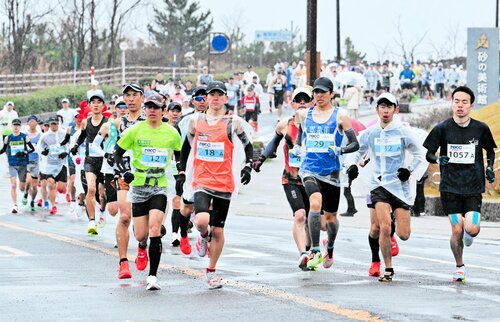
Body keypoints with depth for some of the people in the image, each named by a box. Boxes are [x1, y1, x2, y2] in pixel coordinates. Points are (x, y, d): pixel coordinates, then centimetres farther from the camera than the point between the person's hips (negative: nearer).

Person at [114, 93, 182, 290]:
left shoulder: (171, 133, 2)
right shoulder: (135, 130, -2)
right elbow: (118, 153, 5)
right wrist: (124, 171, -11)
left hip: (160, 186, -1)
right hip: (139, 185, 1)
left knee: (154, 229, -18)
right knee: (140, 235, 3)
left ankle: (153, 276, -14)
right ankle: (143, 245, 43)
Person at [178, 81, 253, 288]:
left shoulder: (233, 122, 0)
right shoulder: (195, 121, 4)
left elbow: (248, 146, 10)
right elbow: (186, 147, 18)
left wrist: (248, 166, -6)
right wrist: (181, 172, 15)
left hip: (224, 183, 0)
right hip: (201, 181, 0)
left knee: (218, 230, 6)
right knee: (202, 221, -24)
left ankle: (211, 271, 21)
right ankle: (204, 236, 13)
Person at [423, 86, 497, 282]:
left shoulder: (481, 129, 2)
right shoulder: (442, 129, -3)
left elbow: (490, 151, 19)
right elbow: (428, 154, 4)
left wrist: (489, 167, 2)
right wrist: (438, 159, -17)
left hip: (474, 186, 0)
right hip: (450, 186, 0)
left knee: (471, 229, -15)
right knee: (457, 230, -7)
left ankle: (469, 234, 25)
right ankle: (459, 267, 17)